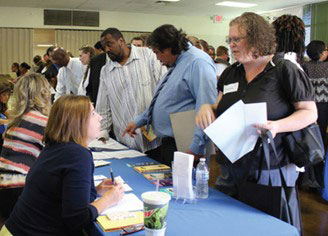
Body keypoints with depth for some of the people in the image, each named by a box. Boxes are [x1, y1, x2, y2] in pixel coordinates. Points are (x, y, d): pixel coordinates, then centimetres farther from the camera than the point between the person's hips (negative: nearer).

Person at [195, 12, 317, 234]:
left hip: (270, 171, -5)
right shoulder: (230, 73, 11)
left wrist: (277, 126, -24)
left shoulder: (285, 70, -8)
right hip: (231, 170, 6)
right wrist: (207, 107, -5)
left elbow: (310, 112, -7)